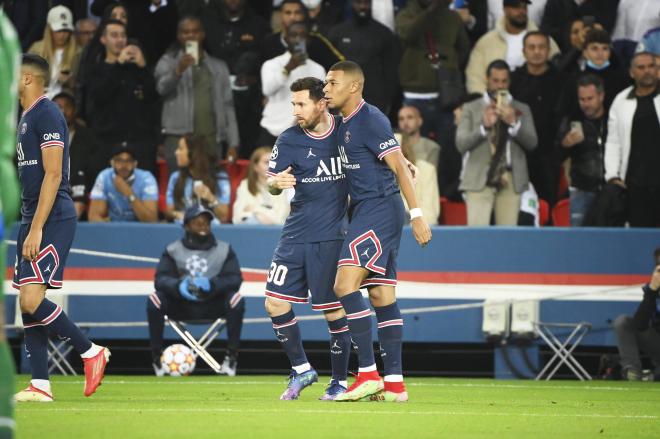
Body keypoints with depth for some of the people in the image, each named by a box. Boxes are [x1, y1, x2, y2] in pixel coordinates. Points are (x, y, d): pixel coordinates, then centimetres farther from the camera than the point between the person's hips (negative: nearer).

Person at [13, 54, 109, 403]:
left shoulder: (46, 115, -12)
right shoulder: (27, 117, 18)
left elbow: (52, 175, -18)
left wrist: (36, 229, -21)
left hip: (52, 219, -10)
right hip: (33, 218, 10)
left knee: (32, 301, -16)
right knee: (27, 304, 5)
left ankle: (91, 352, -2)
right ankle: (40, 385, 6)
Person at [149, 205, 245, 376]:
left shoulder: (224, 250, 6)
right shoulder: (173, 250, 5)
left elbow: (235, 279, -4)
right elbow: (161, 279, -5)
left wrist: (211, 284, -25)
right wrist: (178, 286, -29)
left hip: (213, 306, 0)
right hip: (181, 306, 0)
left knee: (236, 300, -29)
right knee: (154, 300, -27)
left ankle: (232, 357, -20)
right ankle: (157, 357, -16)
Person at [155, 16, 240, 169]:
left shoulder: (218, 67, 17)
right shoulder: (168, 62, 9)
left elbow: (227, 106, 13)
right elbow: (162, 87, -11)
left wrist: (233, 144, 5)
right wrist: (178, 70, -32)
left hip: (212, 140, 2)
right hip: (179, 138, -2)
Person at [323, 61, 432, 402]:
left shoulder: (370, 120, -12)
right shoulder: (344, 123, 16)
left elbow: (399, 166, -16)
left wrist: (416, 214, -21)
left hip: (380, 208, -10)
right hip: (364, 210, 10)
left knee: (345, 285, -17)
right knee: (382, 296, 7)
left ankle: (367, 373, -18)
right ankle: (394, 383, 6)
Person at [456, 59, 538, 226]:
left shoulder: (521, 109, 15)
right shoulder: (471, 109, 10)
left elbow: (532, 143, 3)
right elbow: (461, 143, -2)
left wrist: (514, 123, -13)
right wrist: (484, 126, -16)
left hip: (511, 180, 2)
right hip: (479, 179, -2)